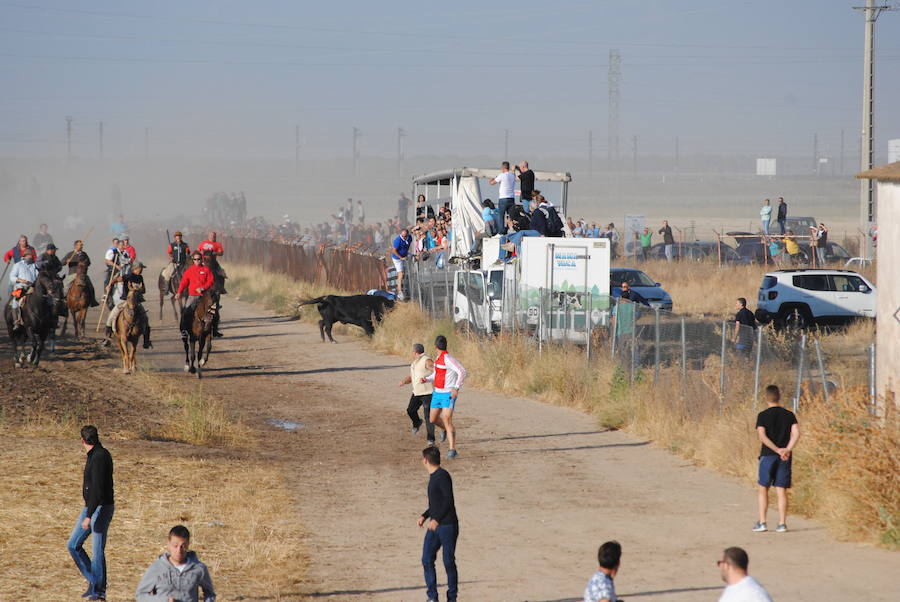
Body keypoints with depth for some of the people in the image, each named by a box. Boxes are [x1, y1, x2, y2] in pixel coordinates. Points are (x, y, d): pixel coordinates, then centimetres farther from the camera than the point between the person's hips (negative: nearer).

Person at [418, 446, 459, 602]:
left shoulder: (442, 476, -13)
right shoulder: (433, 477, 15)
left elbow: (448, 500, -21)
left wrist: (436, 519, -25)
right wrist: (425, 516, 15)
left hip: (448, 526, -9)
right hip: (434, 526, 9)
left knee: (449, 562, -1)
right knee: (427, 560, 1)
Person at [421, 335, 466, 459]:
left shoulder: (448, 358, -19)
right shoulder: (438, 358, 10)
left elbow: (462, 372, -24)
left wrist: (456, 388, -28)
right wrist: (426, 379, 3)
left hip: (448, 394, -9)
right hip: (437, 393, 9)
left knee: (447, 420, -17)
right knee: (433, 420, 16)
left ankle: (452, 450, -15)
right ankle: (446, 430, 48)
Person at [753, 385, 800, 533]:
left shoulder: (763, 416, -3)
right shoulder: (789, 415, 5)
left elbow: (762, 436, -14)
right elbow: (796, 434, -8)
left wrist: (777, 450, -15)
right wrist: (787, 450, -15)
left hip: (768, 455, -2)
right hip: (785, 458, 2)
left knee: (763, 489, 8)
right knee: (781, 490, 4)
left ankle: (762, 522, 4)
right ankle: (782, 523, -1)